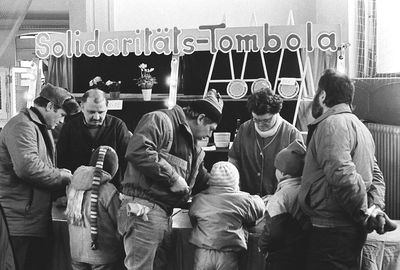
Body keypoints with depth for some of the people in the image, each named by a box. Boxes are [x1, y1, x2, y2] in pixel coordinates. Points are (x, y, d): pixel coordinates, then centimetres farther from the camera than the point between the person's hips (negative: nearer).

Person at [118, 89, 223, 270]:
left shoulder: (195, 149, 24)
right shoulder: (160, 120, -7)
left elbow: (203, 182, 34)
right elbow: (137, 151, -23)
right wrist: (172, 177, -17)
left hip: (165, 214, 10)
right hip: (143, 210, -10)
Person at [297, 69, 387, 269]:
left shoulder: (332, 124, -13)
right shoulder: (359, 126, 20)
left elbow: (342, 176, -26)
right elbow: (376, 176, 19)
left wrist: (365, 214, -16)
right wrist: (376, 207, 4)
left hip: (332, 230, -10)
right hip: (352, 229, 10)